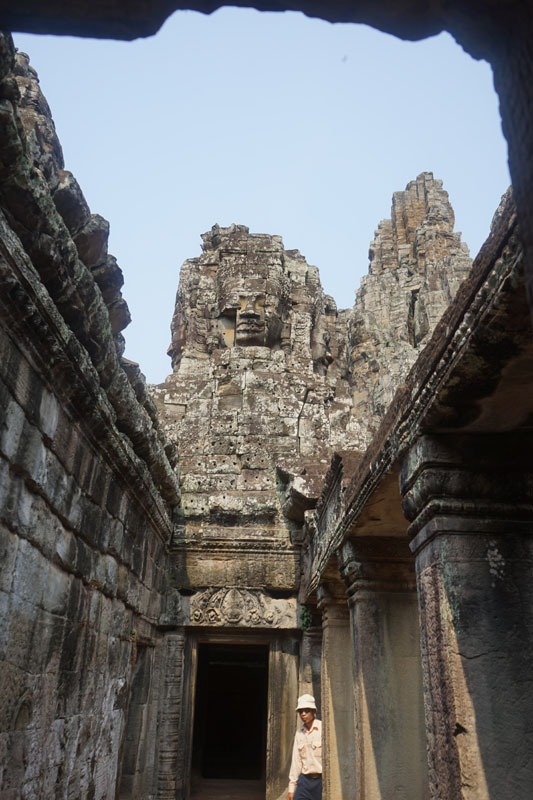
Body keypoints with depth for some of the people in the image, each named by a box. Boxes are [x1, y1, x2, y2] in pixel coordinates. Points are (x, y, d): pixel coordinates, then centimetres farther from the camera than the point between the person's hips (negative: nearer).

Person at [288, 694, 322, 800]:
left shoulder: (323, 729, -7)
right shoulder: (299, 733, 8)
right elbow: (296, 760, 11)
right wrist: (292, 786, 10)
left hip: (321, 779, -4)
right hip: (304, 780, 4)